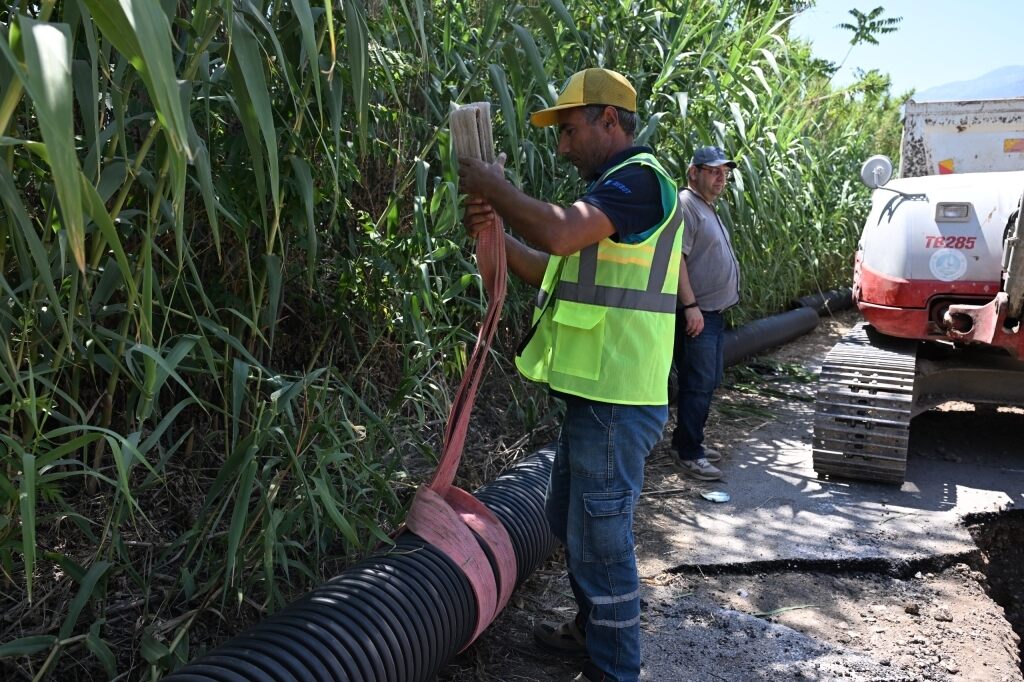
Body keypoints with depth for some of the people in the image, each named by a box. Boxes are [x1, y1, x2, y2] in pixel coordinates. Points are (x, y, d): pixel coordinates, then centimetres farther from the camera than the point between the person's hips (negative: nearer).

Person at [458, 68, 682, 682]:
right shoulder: (618, 187, 20)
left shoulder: (640, 178, -13)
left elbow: (560, 233, -31)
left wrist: (495, 186, -15)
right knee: (570, 519, 23)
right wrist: (495, 233, 2)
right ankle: (591, 632, 41)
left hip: (617, 402, -11)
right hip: (596, 395, 11)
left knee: (601, 540, 1)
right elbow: (552, 270, 18)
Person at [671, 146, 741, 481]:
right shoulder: (685, 205, -13)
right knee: (698, 384, -7)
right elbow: (676, 257, -23)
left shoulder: (707, 208, 19)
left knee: (708, 381, 16)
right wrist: (691, 306, -26)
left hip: (714, 312, 11)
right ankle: (690, 455, 1)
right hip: (696, 314, -11)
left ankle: (687, 439, 27)